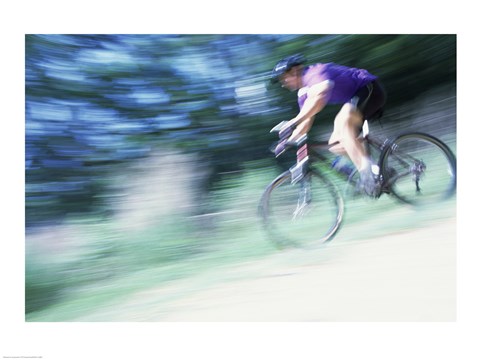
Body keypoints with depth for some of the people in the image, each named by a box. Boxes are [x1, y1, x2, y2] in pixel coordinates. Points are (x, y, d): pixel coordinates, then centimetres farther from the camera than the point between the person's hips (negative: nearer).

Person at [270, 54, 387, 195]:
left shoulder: (316, 73, -20)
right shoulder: (304, 93, 9)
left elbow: (320, 97, -42)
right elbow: (306, 121, 13)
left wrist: (294, 121, -48)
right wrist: (288, 141, 4)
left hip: (371, 89, -10)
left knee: (343, 121, -37)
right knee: (335, 144, 1)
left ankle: (366, 170, -38)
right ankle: (376, 170, 4)